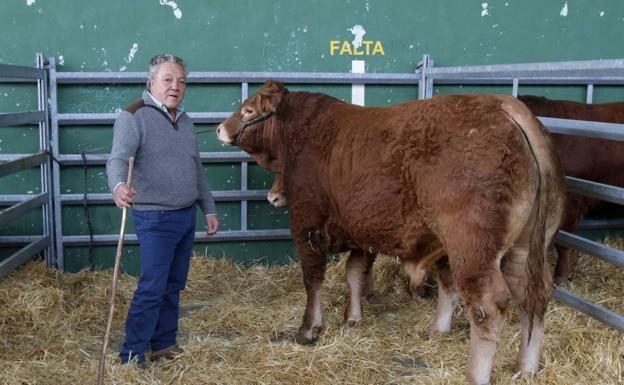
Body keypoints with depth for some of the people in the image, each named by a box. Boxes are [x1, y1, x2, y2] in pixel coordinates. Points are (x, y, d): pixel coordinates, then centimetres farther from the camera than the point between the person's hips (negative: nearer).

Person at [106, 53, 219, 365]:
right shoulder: (134, 117, -11)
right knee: (152, 289, -7)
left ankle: (164, 344, 27)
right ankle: (132, 357, 3)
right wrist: (118, 185, -47)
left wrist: (209, 210, 19)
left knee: (174, 285, 15)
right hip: (155, 218, -7)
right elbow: (118, 158, -26)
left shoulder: (185, 121, 13)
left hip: (186, 215, 8)